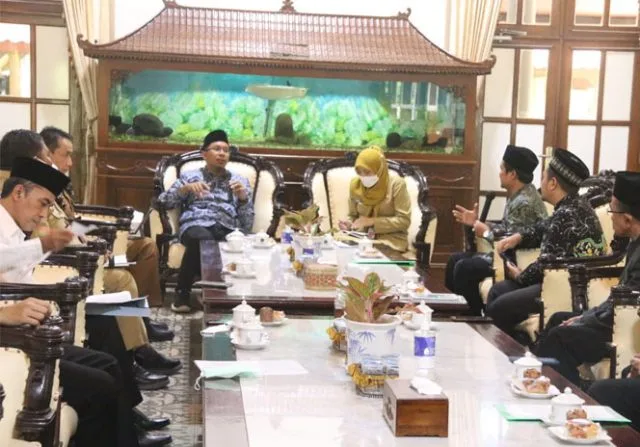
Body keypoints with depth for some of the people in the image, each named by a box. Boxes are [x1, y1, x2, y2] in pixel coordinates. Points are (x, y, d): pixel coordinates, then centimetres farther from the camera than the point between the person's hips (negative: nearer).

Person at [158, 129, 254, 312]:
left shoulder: (240, 181, 25)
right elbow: (163, 201, 10)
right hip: (197, 224, -1)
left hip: (229, 229, 1)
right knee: (202, 239, -40)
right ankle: (182, 292, -18)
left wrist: (243, 197, -1)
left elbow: (247, 224, 16)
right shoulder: (189, 176, 23)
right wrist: (186, 188, -5)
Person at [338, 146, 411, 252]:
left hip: (391, 238, -4)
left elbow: (404, 221, -13)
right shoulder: (355, 184, 2)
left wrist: (372, 221, -19)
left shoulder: (396, 184, -11)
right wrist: (349, 224, -9)